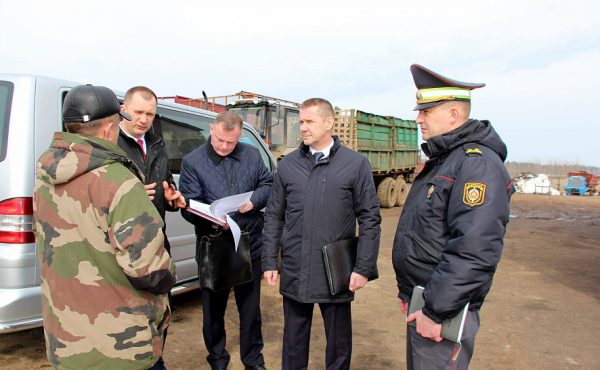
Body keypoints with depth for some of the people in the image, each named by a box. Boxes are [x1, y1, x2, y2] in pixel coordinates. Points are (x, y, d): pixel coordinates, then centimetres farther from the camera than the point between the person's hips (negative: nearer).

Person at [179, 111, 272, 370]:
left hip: (250, 245, 2)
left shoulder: (252, 155, 4)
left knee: (250, 307, 15)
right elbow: (189, 205, -9)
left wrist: (254, 200, -10)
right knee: (213, 309, 12)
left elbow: (268, 184, 12)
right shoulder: (193, 161, -6)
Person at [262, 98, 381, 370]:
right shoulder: (287, 165, 4)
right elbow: (274, 216, 8)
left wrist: (364, 268, -8)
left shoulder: (356, 164, -4)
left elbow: (370, 219, -4)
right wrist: (270, 262, 4)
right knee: (294, 338, 17)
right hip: (294, 272, 3)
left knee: (338, 340, 14)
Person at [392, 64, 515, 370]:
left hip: (443, 312, -10)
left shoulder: (477, 163, -20)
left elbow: (474, 251, -30)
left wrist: (436, 311, -25)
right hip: (421, 302, 10)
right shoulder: (441, 161, 13)